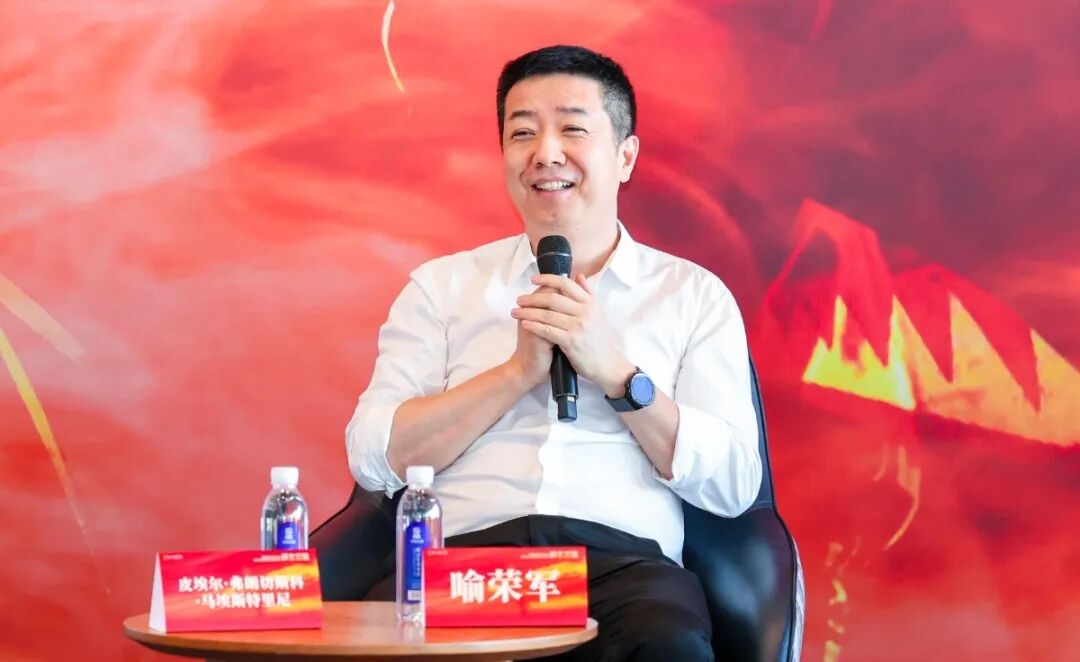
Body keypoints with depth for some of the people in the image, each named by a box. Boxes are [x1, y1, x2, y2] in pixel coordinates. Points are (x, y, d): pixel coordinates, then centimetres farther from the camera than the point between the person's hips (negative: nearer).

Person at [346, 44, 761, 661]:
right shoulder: (442, 285, 18)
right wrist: (518, 371, -4)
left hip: (621, 558, 0)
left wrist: (617, 372, -6)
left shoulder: (694, 294, 16)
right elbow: (373, 457, 4)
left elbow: (735, 484, 4)